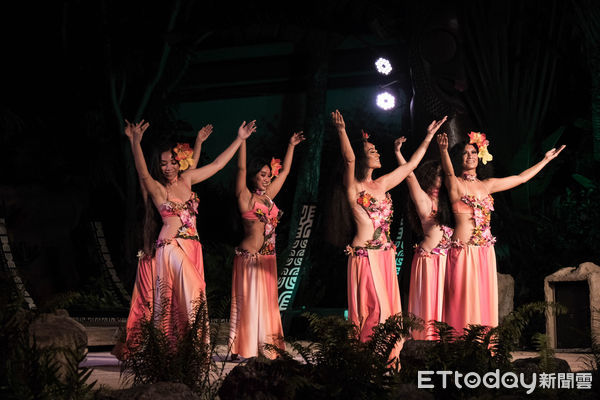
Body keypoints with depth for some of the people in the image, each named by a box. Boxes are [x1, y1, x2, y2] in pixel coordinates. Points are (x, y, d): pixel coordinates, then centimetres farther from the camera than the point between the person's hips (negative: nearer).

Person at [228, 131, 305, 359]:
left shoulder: (268, 196, 15)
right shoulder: (246, 197, -3)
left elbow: (285, 171, 24)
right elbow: (241, 168, -14)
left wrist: (291, 146, 28)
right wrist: (242, 140, -20)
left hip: (268, 256, 7)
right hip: (249, 255, -7)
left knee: (267, 301, 8)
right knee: (248, 301, -5)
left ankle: (265, 345, 14)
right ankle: (242, 348, -2)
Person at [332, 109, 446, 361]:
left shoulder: (382, 185, 15)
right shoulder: (353, 187, -4)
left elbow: (411, 164, 23)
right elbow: (349, 159, -22)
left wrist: (429, 136, 26)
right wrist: (341, 131, -33)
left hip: (385, 253, 7)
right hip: (364, 254, -7)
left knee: (388, 305, 6)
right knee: (372, 307, -8)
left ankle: (388, 356, 12)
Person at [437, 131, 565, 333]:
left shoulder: (487, 185, 15)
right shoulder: (455, 184, -2)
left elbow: (521, 178, 24)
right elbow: (449, 172, -25)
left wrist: (546, 159, 30)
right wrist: (443, 150, -45)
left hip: (486, 250, 6)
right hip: (463, 250, -6)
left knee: (483, 299, 5)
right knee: (464, 300, -7)